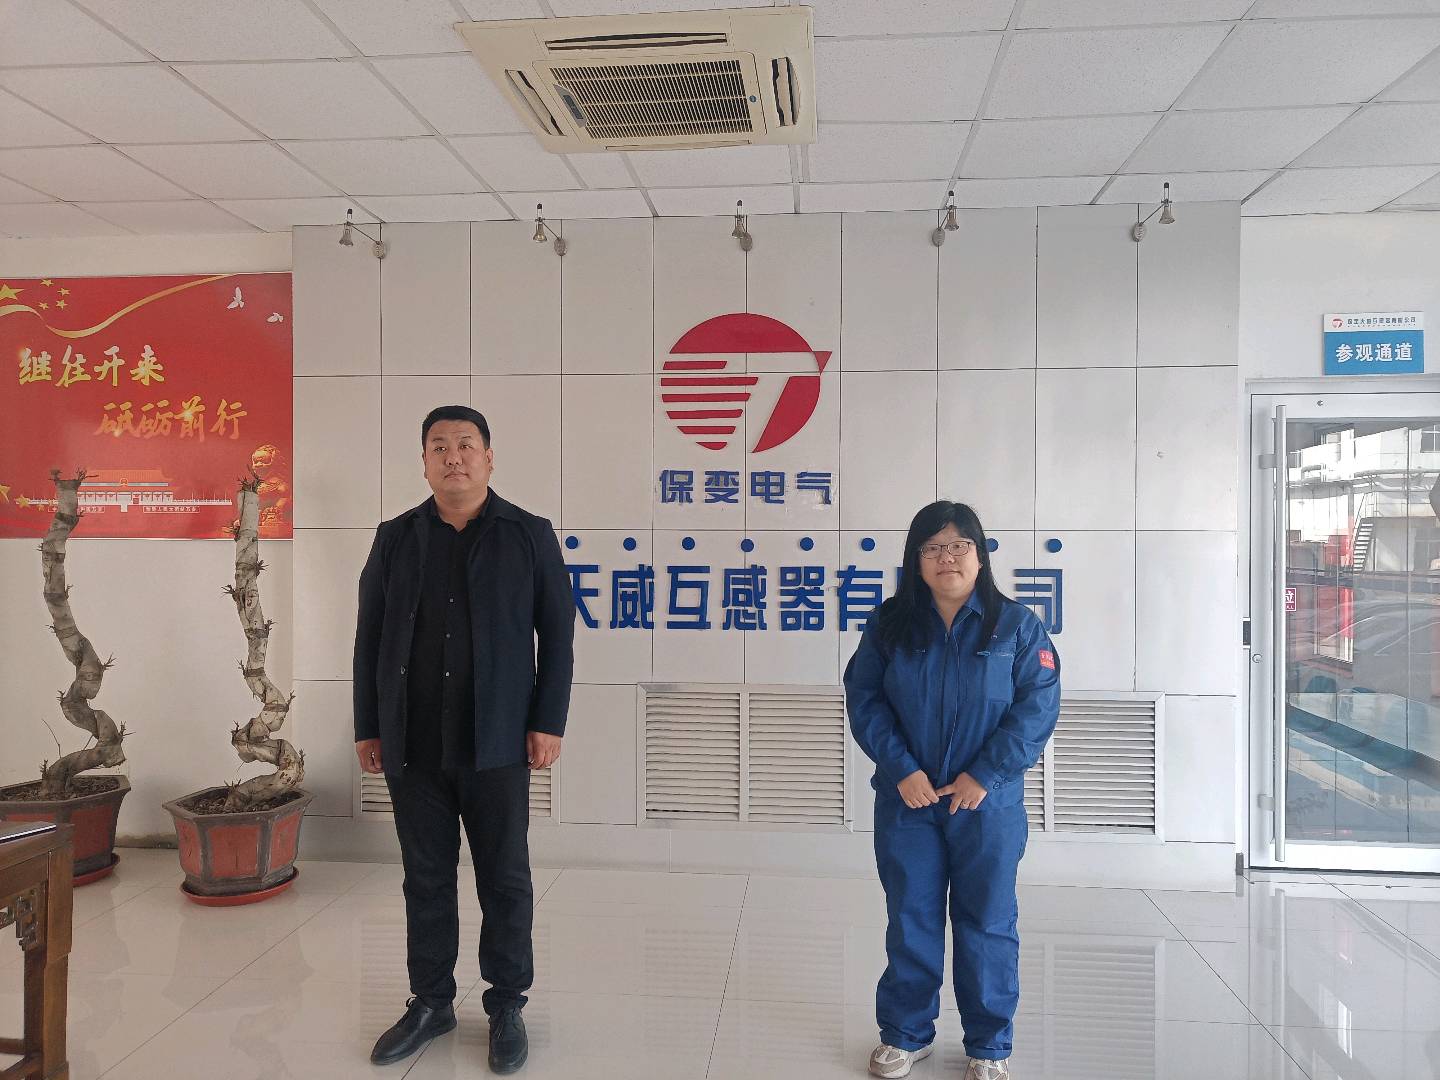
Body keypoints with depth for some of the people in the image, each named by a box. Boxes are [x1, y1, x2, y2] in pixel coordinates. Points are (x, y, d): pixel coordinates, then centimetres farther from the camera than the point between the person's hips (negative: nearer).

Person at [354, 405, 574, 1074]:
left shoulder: (529, 536, 1)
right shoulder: (396, 538, 8)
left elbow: (556, 634, 0)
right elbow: (369, 636, 10)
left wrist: (548, 722, -5)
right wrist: (368, 728, 7)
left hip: (497, 744, -2)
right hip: (411, 744, 2)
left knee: (505, 880, 7)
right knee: (425, 879, 13)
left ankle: (506, 1007, 23)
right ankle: (430, 1003, 29)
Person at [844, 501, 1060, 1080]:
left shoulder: (1016, 625, -3)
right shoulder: (890, 625, 0)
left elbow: (1037, 706, -8)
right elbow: (864, 697, -2)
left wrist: (985, 774, -14)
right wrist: (902, 769, -13)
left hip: (988, 803, -1)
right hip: (907, 800, 1)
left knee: (987, 923, 9)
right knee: (910, 920, 12)